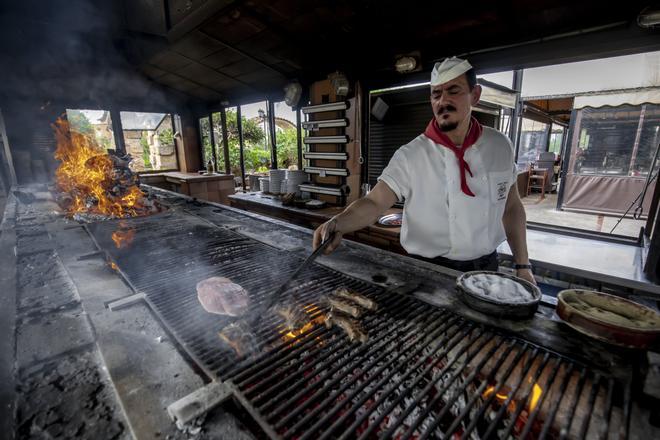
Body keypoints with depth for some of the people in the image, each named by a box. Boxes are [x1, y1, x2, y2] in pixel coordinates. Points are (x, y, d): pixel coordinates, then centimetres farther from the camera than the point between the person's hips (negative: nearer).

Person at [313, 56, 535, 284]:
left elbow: (512, 208, 5)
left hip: (486, 267, 4)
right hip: (427, 272, -3)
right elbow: (374, 202, -23)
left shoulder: (500, 146, -3)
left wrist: (523, 265, 5)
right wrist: (338, 223, -43)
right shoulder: (410, 155, -15)